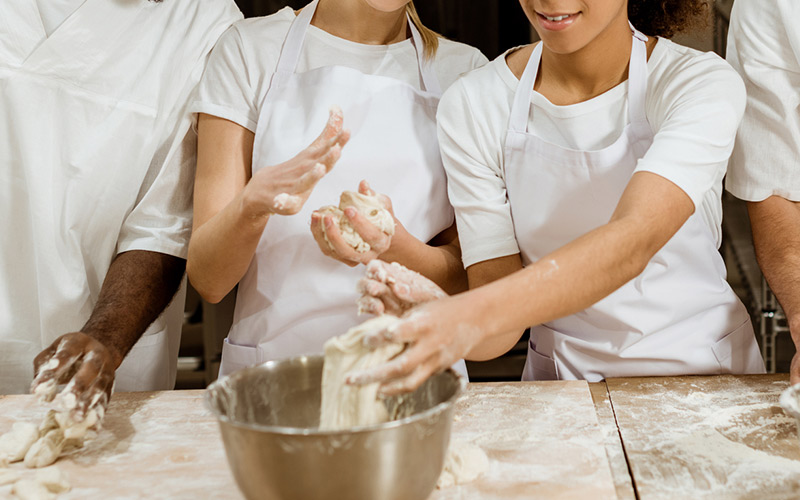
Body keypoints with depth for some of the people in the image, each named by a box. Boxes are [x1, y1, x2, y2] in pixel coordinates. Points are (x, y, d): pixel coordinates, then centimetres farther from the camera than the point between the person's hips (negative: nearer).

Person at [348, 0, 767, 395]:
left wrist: (470, 318, -40)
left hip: (699, 373, 1)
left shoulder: (701, 83, -11)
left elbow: (633, 242, -28)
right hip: (560, 380, 0)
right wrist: (432, 318, -30)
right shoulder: (473, 105, -6)